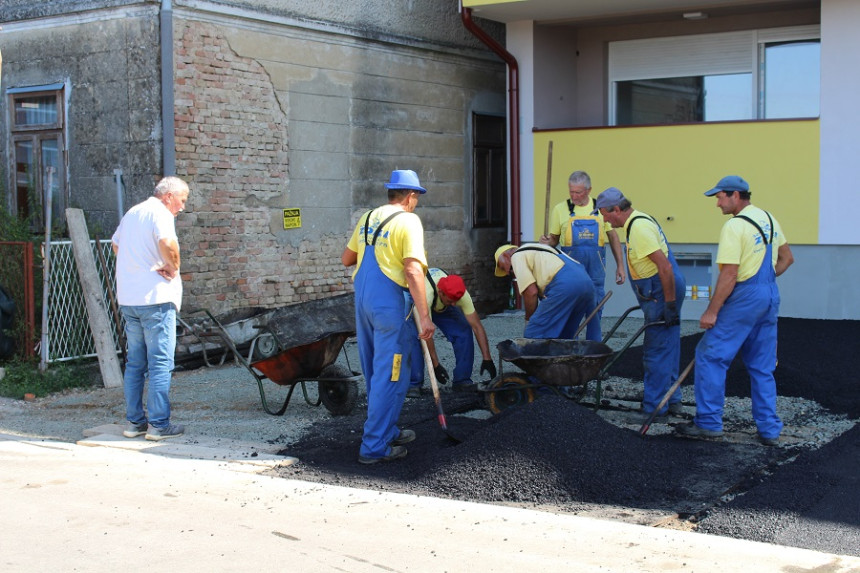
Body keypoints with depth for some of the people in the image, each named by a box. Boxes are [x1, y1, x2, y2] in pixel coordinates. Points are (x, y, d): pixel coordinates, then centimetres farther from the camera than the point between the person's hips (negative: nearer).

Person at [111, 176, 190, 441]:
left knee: (135, 362, 13)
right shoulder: (159, 213, -9)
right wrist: (174, 268, -10)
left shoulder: (131, 213, 18)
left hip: (127, 298, 8)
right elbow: (167, 243, -28)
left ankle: (134, 421, 17)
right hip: (155, 297, -8)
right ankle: (159, 424, -2)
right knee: (160, 362, -3)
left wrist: (148, 264, 13)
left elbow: (116, 245, 28)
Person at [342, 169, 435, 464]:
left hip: (362, 299, 8)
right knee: (391, 375, -1)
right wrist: (424, 316, -17)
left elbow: (346, 259, 20)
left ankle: (386, 431, 31)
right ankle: (375, 446, 0)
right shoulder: (408, 220, -8)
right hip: (389, 301, -8)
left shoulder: (368, 218, 14)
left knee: (375, 372, 19)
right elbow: (413, 270, -17)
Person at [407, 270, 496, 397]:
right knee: (414, 338, -28)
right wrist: (435, 365, -37)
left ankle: (462, 381, -5)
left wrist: (487, 359, -31)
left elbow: (476, 326, -29)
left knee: (463, 332, -16)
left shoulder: (461, 294, -34)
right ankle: (413, 384, -17)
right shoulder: (425, 294, -46)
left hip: (441, 306, 4)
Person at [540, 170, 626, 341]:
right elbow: (554, 239, 8)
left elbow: (613, 237, 12)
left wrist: (620, 265, 8)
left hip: (596, 269, 1)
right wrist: (547, 242, -15)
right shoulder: (560, 209, 3)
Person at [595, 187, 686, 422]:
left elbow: (664, 266, -25)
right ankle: (672, 401, 26)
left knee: (656, 353, -5)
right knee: (667, 350, 17)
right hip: (660, 294, 11)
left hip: (662, 294, -11)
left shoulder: (639, 227, -19)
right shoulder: (638, 222, 14)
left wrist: (670, 304, -22)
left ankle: (653, 408, 1)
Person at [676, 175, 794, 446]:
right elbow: (787, 258, 21)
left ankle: (708, 422, 3)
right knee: (762, 365, 13)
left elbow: (729, 275, -20)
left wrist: (711, 312, -16)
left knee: (710, 356, 1)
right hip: (770, 297, 9)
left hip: (744, 298, -9)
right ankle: (769, 429, 14)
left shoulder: (734, 226, -16)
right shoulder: (769, 219, 11)